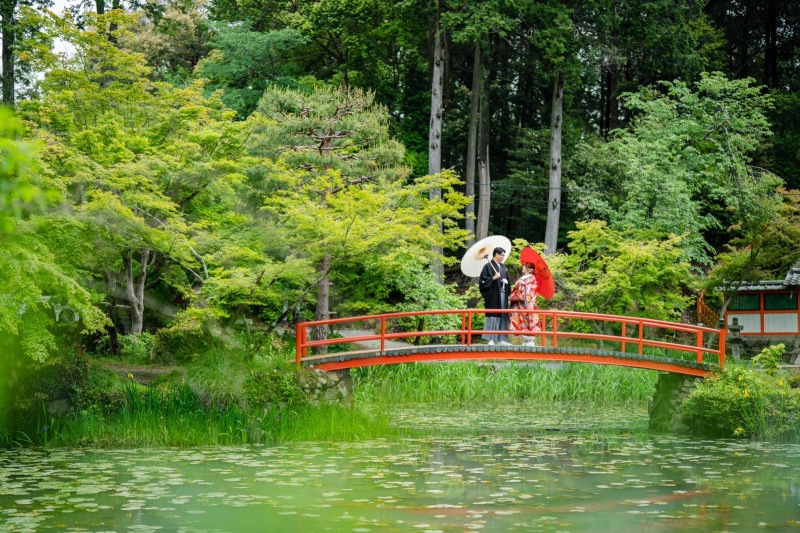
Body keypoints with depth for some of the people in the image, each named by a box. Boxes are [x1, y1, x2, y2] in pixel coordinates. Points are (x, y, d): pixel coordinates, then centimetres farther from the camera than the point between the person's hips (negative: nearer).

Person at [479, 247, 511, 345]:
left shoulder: (503, 267, 16)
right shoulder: (488, 266, -6)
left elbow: (507, 279, 26)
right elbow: (483, 280, -11)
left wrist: (506, 281, 7)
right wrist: (493, 278, -19)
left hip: (502, 296, 7)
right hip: (493, 296, -7)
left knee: (502, 317, 6)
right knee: (493, 316, -8)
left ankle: (501, 339, 10)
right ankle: (491, 340, -6)